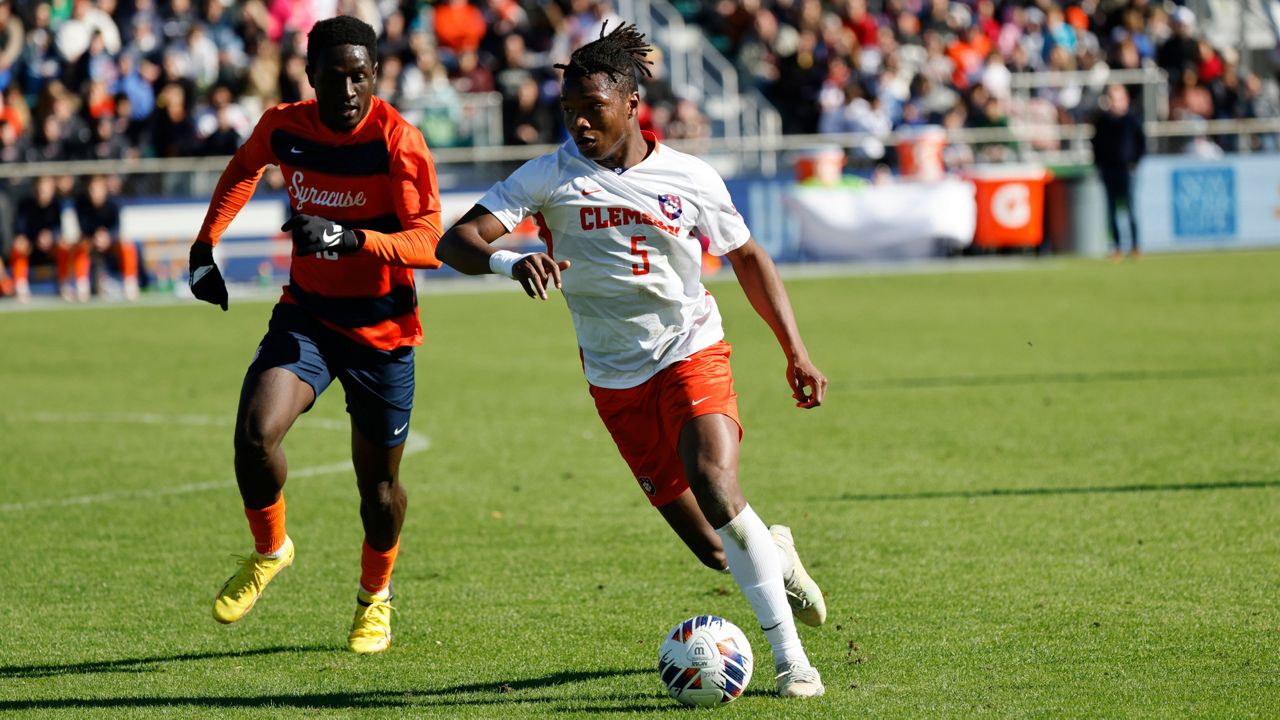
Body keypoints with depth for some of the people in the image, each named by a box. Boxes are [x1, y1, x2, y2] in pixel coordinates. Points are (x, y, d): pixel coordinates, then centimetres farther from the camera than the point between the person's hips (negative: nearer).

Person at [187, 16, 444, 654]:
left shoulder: (397, 140, -19)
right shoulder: (284, 127, -6)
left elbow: (427, 242, -26)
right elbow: (244, 170, 19)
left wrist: (347, 237, -40)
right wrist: (205, 247, 12)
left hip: (382, 331, -2)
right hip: (306, 314, 2)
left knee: (378, 481, 7)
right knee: (255, 433, -22)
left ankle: (375, 596, 37)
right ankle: (270, 550, 7)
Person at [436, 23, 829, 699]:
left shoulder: (691, 179, -3)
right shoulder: (551, 175, -6)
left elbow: (748, 258, 12)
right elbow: (456, 242, -15)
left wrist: (796, 352, 8)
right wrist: (509, 260, -37)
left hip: (692, 352, -1)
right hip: (617, 379, 1)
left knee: (714, 483, -29)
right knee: (715, 550, -2)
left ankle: (790, 657, -20)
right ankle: (775, 555, 36)